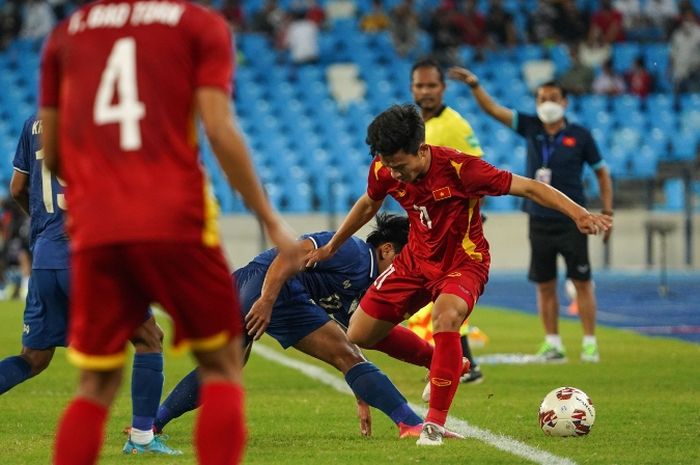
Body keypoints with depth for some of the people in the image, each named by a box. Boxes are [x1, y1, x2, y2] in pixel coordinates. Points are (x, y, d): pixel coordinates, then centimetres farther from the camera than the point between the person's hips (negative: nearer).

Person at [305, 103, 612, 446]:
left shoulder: (459, 169, -29)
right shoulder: (384, 171, -13)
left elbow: (528, 187, -27)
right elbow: (368, 205, 11)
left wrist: (579, 214, -38)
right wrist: (331, 247, 23)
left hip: (463, 262, -6)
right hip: (416, 259, 6)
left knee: (445, 316, -37)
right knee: (358, 336, 5)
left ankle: (435, 423, -27)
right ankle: (443, 364, 28)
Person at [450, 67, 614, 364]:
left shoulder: (580, 136, -2)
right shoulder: (530, 128, 5)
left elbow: (601, 172, 5)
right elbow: (493, 109, 4)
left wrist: (607, 212, 1)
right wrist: (474, 85, -9)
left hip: (572, 221, -3)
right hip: (540, 220, 3)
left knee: (581, 282, -3)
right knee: (544, 285, 6)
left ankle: (590, 343, 1)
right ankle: (552, 344, 13)